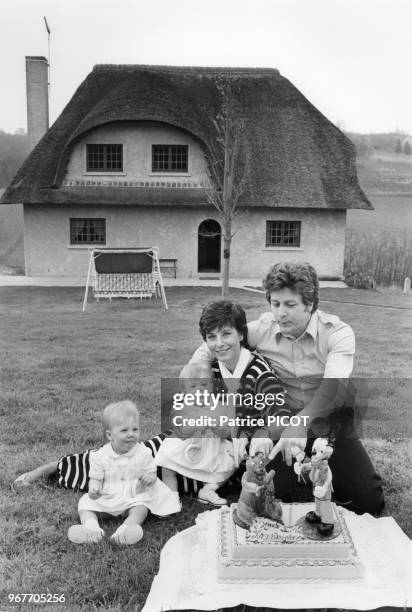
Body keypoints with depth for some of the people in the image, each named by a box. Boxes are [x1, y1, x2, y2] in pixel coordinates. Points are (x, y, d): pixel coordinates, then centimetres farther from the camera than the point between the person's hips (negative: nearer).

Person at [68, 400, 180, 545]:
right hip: (106, 499, 1)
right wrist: (94, 488, -24)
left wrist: (150, 478, -27)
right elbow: (95, 478, -1)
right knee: (85, 501, -16)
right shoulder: (100, 456, -9)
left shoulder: (143, 453, -9)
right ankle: (91, 526, -34)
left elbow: (151, 474, -2)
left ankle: (127, 527, -42)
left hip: (134, 497, -1)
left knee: (142, 504, -28)